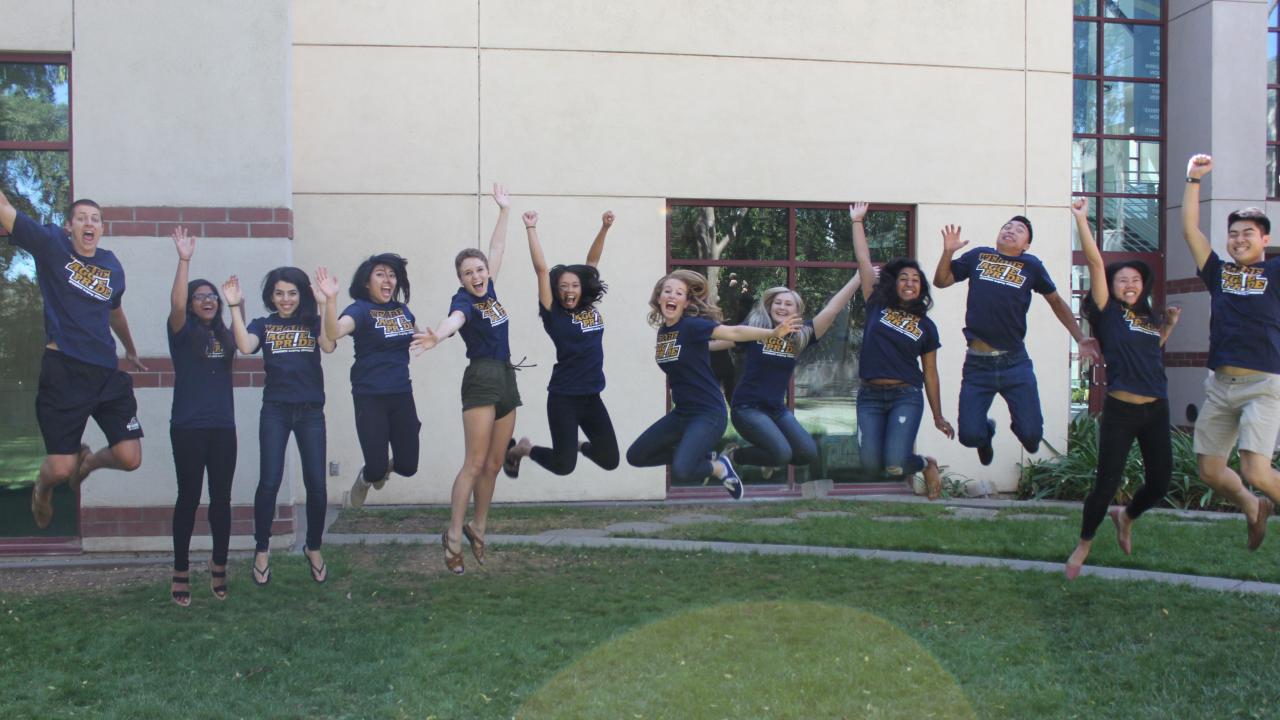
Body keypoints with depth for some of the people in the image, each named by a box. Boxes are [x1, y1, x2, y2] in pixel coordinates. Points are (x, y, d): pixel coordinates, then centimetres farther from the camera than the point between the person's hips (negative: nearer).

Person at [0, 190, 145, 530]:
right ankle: (43, 486, 35)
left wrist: (131, 350, 43)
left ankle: (87, 461, 33)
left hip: (107, 374, 4)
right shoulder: (51, 245, 1)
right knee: (60, 469, -5)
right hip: (63, 371, -4)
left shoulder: (112, 265, 13)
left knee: (130, 459, -4)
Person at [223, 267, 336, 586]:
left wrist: (326, 304, -21)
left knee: (316, 484, -1)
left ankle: (313, 548, 20)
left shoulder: (313, 323, 7)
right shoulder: (262, 325, 7)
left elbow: (329, 345, -14)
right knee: (269, 481, -9)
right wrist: (235, 307, -17)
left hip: (311, 412, 1)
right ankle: (262, 549, 10)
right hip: (275, 411, 0)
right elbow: (245, 346, -14)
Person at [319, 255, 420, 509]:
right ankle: (364, 479, 33)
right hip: (370, 398, -5)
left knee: (408, 466, 6)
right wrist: (330, 299, -44)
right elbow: (333, 332, -31)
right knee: (377, 467, -5)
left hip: (402, 395, 5)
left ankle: (382, 468, 42)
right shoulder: (360, 309, -10)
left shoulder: (402, 309, 8)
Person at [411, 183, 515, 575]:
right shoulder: (463, 300, -10)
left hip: (507, 378, 7)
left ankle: (478, 527, 20)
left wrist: (504, 210, 26)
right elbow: (455, 318, -35)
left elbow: (496, 249, 22)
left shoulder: (490, 289, 10)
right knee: (475, 463, -10)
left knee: (494, 465, 9)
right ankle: (453, 536, -4)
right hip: (481, 379, -7)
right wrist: (437, 336, -56)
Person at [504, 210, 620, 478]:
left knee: (610, 460, 7)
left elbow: (591, 262, 7)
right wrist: (531, 228, -13)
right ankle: (524, 449, 22)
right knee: (563, 465, -6)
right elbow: (541, 269, -12)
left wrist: (604, 229, 1)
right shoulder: (554, 314, -7)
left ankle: (578, 445, 37)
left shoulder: (590, 308, 5)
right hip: (564, 398, -5)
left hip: (592, 397, 5)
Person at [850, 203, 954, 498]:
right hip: (870, 396, 1)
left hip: (905, 397, -1)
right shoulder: (877, 307, 7)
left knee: (894, 465, -19)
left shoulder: (926, 326, 7)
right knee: (871, 465, -10)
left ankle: (927, 465, 18)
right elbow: (863, 261, 7)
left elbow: (930, 372, 10)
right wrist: (857, 222, 8)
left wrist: (938, 416, 10)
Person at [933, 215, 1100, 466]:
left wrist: (1080, 338, 10)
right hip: (977, 364, 0)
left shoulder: (1031, 265, 4)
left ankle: (1020, 425, 33)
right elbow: (941, 281, 12)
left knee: (1031, 435, -4)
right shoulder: (977, 256, 5)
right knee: (970, 436, -4)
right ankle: (987, 429, 33)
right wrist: (948, 251, -5)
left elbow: (1056, 301, 15)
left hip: (1015, 363, 0)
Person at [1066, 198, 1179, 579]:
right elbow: (1096, 263, -11)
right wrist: (1081, 219, -17)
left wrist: (1168, 325, 18)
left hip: (1156, 411, 6)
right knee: (1107, 483, -5)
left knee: (1160, 481, 8)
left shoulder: (1149, 319, 14)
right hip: (1120, 410, -6)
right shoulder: (1109, 313, -3)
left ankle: (1126, 517, 39)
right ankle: (1084, 545, 16)